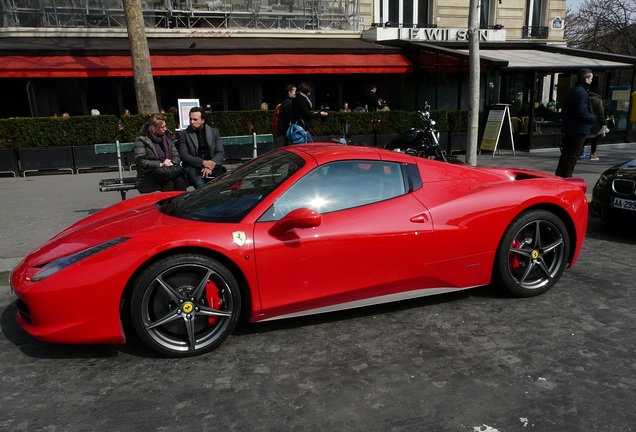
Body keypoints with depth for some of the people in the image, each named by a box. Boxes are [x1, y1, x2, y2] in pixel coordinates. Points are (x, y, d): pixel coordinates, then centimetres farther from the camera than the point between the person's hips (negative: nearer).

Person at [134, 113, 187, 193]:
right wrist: (160, 164, -17)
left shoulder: (167, 137, 17)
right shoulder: (142, 140, 1)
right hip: (150, 176, -4)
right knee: (169, 184, -34)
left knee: (179, 181, -31)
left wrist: (171, 163, -8)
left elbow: (176, 156, 15)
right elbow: (140, 161, -9)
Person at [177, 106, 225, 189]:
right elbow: (184, 155, -1)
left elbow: (221, 153, 7)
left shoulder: (214, 132, 14)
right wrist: (203, 162, -15)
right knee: (200, 185, -35)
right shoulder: (184, 134, 8)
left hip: (213, 166, 2)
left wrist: (211, 165, -13)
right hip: (193, 167, -2)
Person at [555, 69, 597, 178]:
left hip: (568, 129, 9)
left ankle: (559, 176, 21)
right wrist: (594, 118, -6)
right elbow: (582, 113, -21)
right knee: (573, 156, -3)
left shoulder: (571, 91, 13)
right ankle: (567, 178, -1)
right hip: (579, 130, -9)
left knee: (565, 154, 15)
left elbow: (563, 112, 17)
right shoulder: (582, 92, -16)